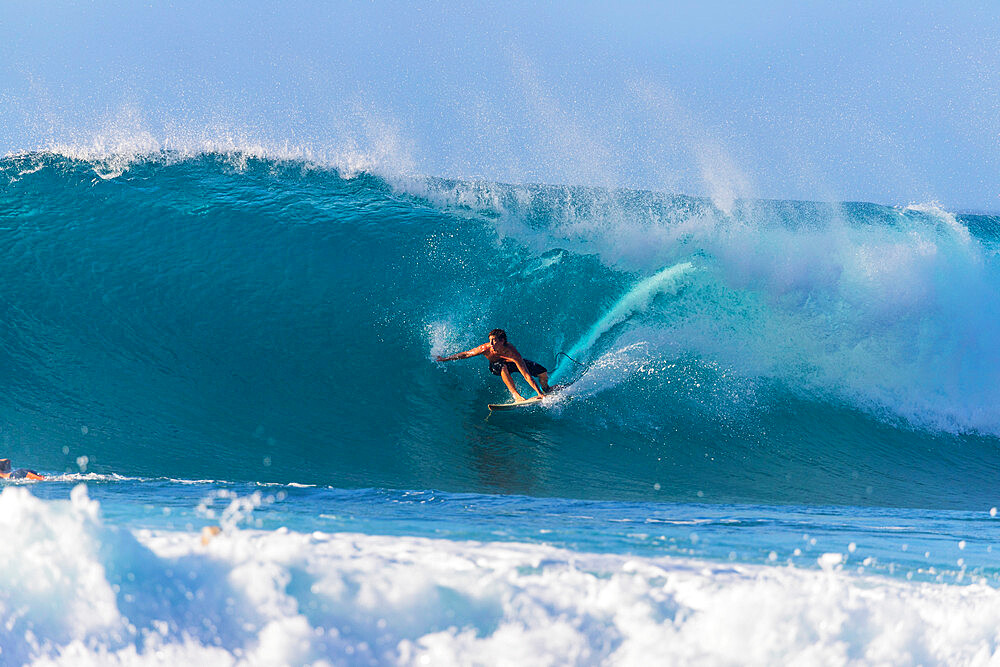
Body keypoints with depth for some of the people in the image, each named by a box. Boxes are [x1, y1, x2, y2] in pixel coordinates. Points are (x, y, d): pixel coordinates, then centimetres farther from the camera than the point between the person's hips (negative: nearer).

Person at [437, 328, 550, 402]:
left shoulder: (512, 353, -42)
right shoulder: (486, 348, -36)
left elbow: (527, 375, -44)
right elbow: (466, 354, -18)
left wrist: (539, 393, -50)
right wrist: (446, 358, -14)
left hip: (512, 363, 0)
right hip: (496, 367, 0)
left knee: (543, 373, -9)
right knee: (503, 367, -39)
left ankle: (545, 390, 26)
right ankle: (515, 395, -33)